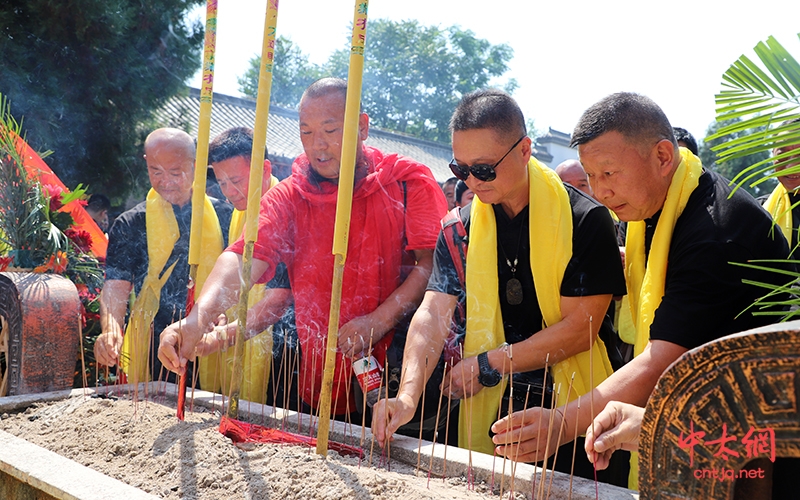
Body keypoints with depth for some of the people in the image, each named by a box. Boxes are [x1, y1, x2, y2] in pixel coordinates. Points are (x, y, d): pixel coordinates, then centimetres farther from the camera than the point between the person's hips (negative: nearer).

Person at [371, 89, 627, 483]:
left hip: (572, 410, -3)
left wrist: (489, 364, -12)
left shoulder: (585, 221, -10)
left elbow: (579, 328, -12)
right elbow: (434, 311, -8)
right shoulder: (460, 229, 2)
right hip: (490, 409, 3)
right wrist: (408, 394, -24)